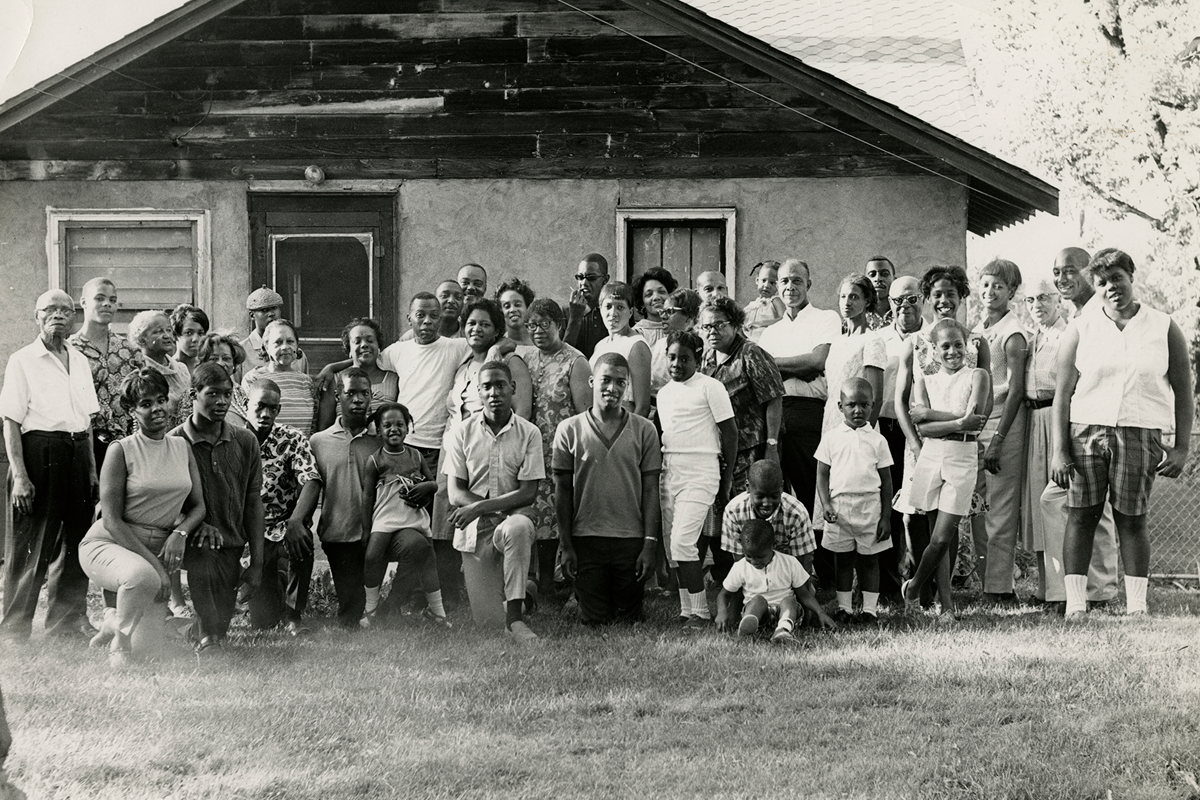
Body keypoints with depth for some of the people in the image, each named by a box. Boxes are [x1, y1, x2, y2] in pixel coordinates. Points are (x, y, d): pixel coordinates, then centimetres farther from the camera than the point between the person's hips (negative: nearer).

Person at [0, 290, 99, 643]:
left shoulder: (80, 361, 15)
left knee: (75, 541, 11)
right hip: (39, 451, -6)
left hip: (77, 453, 6)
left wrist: (92, 467, 14)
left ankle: (68, 618, 22)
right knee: (32, 546, -4)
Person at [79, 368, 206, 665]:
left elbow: (198, 506, 8)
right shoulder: (121, 450, -12)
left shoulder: (182, 447, 5)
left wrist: (180, 533, -15)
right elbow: (112, 520, -16)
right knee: (142, 575, -41)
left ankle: (113, 621, 31)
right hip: (109, 544, -5)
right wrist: (153, 562, -24)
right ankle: (119, 642, -13)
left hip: (160, 546, 5)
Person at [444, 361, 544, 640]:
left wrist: (478, 507, -16)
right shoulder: (462, 432, 1)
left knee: (519, 527, -40)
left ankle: (515, 616, -30)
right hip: (474, 531, 1)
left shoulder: (529, 433, -1)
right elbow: (456, 493, -3)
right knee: (486, 620, -6)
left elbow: (528, 493, -7)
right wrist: (504, 505, -15)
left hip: (511, 520, -1)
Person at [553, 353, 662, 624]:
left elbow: (651, 489, 2)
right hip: (586, 539, 0)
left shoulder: (644, 430, 3)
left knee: (629, 619, 3)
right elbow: (562, 490, 4)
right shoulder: (570, 430, 2)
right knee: (593, 620, 2)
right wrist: (566, 546, 0)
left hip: (632, 541, 0)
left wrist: (650, 544, -5)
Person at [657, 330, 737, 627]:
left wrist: (726, 481, -5)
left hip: (699, 473, -7)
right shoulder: (664, 393, 16)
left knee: (682, 542, -17)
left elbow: (730, 432, -4)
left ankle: (700, 612, -11)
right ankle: (686, 610, 12)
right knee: (671, 546, 5)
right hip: (668, 473, 7)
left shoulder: (710, 387, -4)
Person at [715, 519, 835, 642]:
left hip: (784, 609, 0)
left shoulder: (789, 563, 1)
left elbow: (804, 594, 7)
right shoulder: (740, 567, 1)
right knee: (758, 599, -33)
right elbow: (724, 594, 10)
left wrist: (820, 613, -5)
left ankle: (784, 629, -65)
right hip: (753, 609, 0)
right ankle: (746, 624, -67)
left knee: (788, 600, -33)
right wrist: (722, 612, -12)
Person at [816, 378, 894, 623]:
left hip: (870, 506, 0)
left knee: (869, 559, 5)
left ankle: (870, 608, 11)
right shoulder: (831, 438, 4)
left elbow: (886, 481, 5)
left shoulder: (877, 440, 3)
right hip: (839, 506, 0)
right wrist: (826, 505, -9)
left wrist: (886, 517, 0)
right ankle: (844, 608, 13)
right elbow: (822, 475, 5)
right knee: (842, 559, 6)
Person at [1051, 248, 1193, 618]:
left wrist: (1181, 448, 1)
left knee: (1131, 520, -1)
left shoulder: (1164, 329, 6)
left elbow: (1183, 392, 9)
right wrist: (1059, 450, -3)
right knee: (1081, 517, -3)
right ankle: (1075, 606, 0)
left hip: (1140, 435, -1)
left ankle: (1137, 607, 5)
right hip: (1085, 432, 1)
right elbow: (1063, 393, 4)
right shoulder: (1080, 330, 6)